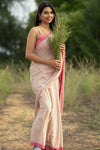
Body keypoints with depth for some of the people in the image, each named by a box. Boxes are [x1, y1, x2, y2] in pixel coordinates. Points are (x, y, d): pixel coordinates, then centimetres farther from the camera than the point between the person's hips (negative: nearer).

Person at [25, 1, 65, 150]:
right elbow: (28, 54, -11)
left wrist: (62, 51, -2)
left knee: (53, 108, 5)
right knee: (46, 107, -20)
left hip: (52, 75, 7)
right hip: (40, 74, -7)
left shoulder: (53, 32, 17)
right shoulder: (35, 31, -5)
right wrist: (49, 62, -17)